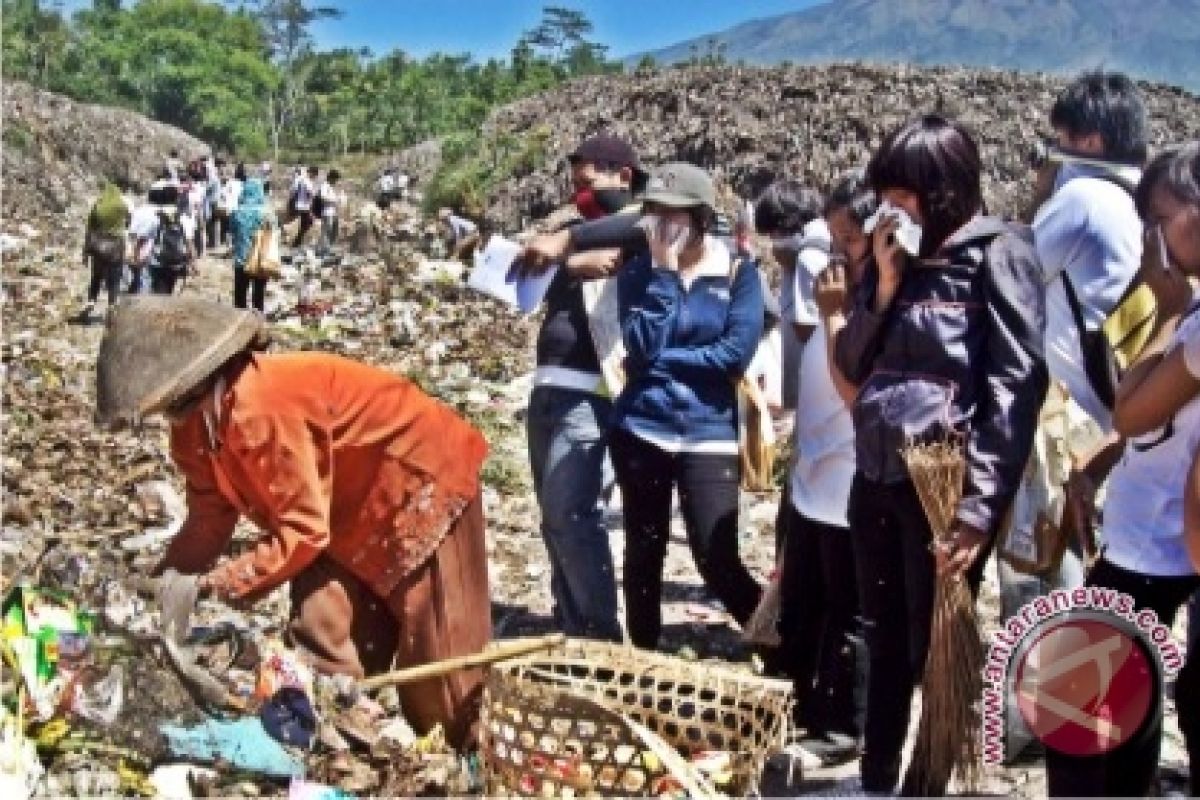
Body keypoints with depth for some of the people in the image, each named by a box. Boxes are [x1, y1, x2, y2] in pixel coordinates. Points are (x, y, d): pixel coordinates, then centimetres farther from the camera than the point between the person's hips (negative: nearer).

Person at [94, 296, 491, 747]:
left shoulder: (260, 409, -34)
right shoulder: (196, 421, -4)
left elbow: (302, 531, -31)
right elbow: (210, 516, 2)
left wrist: (208, 585, -26)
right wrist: (165, 581, -10)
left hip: (420, 479, -9)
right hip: (350, 506, 9)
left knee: (440, 653, -1)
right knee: (321, 633, 4)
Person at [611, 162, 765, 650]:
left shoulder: (739, 273, -2)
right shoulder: (638, 272, 2)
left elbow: (736, 353, -13)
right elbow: (642, 345, -13)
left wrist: (664, 360, -10)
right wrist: (663, 270, -14)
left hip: (710, 435, -2)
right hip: (641, 429, 2)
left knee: (718, 563, -7)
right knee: (643, 553, 13)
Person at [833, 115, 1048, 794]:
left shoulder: (998, 255, -8)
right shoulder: (898, 257, 12)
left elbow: (1017, 385, -15)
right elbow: (853, 365, 11)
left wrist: (981, 503, -22)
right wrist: (885, 283, -4)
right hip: (877, 480, 7)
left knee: (937, 656, 6)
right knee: (885, 648, 18)